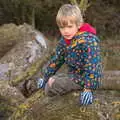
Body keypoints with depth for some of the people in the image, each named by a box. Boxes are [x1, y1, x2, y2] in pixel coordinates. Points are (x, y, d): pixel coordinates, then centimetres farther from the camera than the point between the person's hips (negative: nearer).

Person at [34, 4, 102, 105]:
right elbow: (55, 61, 11)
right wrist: (45, 78, 14)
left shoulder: (88, 41, -24)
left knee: (49, 88, -13)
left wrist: (88, 89, -32)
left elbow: (91, 66, -29)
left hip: (84, 78, -9)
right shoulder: (64, 41, 2)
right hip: (73, 75, 9)